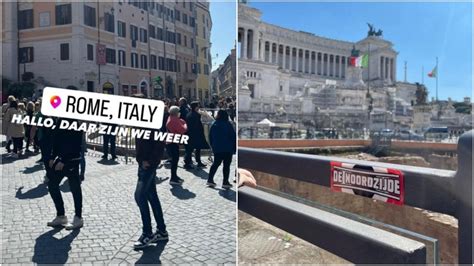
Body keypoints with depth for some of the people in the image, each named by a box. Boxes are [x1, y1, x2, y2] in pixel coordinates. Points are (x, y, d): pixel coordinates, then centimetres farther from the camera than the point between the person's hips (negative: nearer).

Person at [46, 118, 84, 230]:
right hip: (60, 158, 8)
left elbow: (74, 142, -20)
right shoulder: (60, 119, 9)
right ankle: (61, 216, 24)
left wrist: (63, 161, -19)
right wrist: (53, 157, 6)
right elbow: (56, 138, 13)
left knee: (74, 187, 1)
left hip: (72, 159, -8)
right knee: (52, 184, 11)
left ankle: (78, 218, 15)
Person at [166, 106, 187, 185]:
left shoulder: (171, 119, 14)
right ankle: (173, 179, -3)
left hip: (171, 142, 11)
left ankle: (174, 176, 27)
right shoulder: (174, 120, -18)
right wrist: (185, 125, -3)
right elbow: (183, 130, -20)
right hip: (173, 143, -11)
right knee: (175, 160, -7)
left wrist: (182, 122, 1)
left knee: (174, 159, 17)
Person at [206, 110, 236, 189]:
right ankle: (225, 182, 5)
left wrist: (213, 147, 18)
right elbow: (233, 136, -8)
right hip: (227, 149, -4)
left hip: (217, 149, 4)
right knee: (226, 165, 3)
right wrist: (234, 148, 1)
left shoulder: (214, 125, 3)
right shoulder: (228, 124, -9)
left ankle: (210, 180, 13)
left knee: (216, 164, 16)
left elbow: (210, 137, 9)